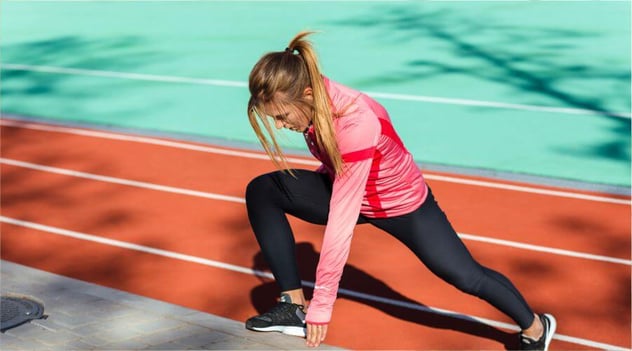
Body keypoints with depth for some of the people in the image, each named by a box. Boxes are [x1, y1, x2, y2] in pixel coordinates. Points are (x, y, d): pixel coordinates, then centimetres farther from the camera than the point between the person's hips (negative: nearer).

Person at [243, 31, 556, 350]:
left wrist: (321, 304, -36)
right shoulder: (312, 102, -21)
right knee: (261, 192, -11)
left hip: (404, 204, -6)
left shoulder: (355, 125, -42)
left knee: (466, 276, 3)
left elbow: (341, 221, -39)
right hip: (347, 190, 7)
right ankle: (295, 305, -7)